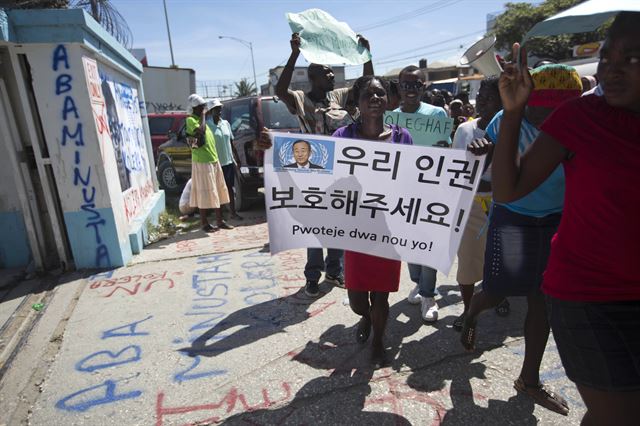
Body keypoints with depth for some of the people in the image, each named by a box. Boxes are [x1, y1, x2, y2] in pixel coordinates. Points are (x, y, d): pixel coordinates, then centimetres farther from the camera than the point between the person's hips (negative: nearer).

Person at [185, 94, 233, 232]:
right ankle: (204, 223, 5)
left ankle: (220, 221, 17)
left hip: (213, 160, 9)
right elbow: (201, 132, -28)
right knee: (205, 193, -4)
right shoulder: (190, 120, -8)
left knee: (217, 192, 10)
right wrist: (203, 116, -16)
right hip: (202, 162, -9)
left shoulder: (201, 119, 19)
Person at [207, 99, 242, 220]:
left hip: (229, 161, 5)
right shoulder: (208, 125, -8)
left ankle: (233, 212, 21)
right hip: (216, 162, -5)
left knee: (230, 187, 12)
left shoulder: (226, 123, 9)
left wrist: (236, 157, 13)